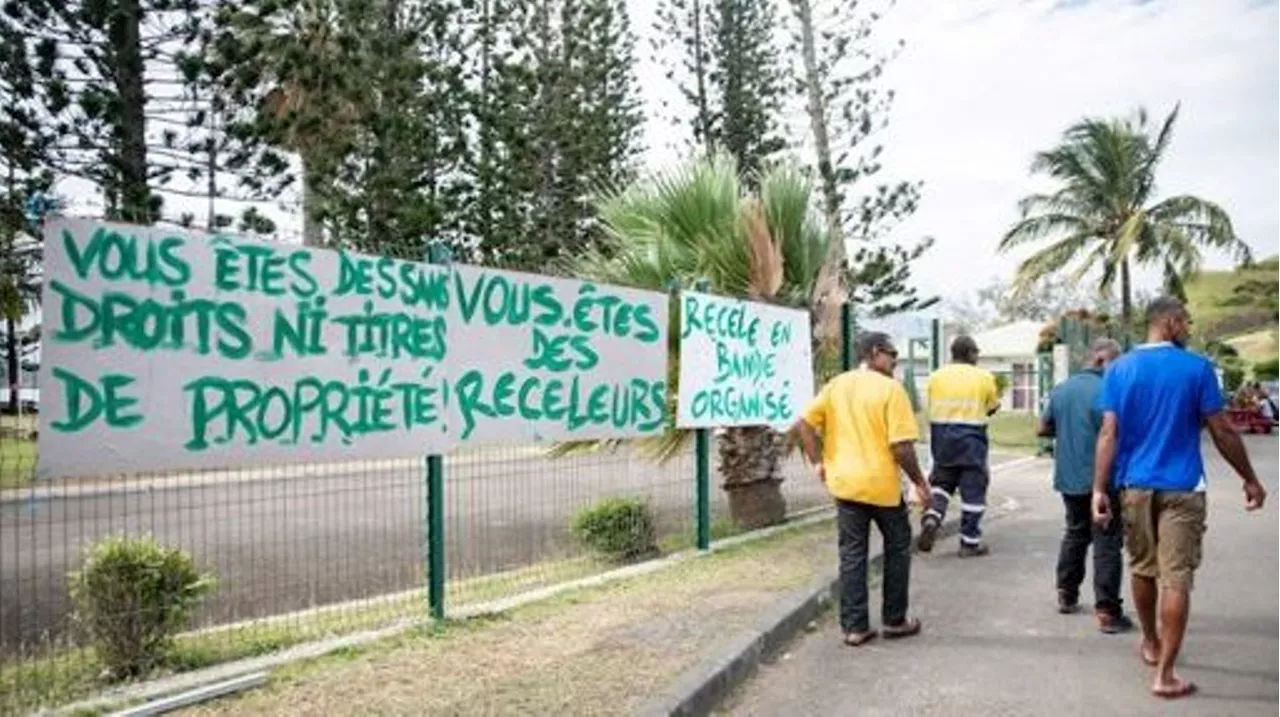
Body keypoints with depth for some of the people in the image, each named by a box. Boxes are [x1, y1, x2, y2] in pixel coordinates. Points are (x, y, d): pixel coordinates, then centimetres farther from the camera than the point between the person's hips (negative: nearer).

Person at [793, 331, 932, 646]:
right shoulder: (890, 389, -11)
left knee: (852, 554, 9)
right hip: (883, 485, -4)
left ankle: (854, 627, 11)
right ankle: (894, 620, 23)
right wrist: (920, 481, -4)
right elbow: (901, 446, -16)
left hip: (845, 484, 4)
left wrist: (818, 462, 7)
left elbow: (803, 425, 0)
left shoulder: (836, 385, 4)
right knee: (897, 548, 16)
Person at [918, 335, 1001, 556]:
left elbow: (932, 408, 5)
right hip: (971, 439, -3)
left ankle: (932, 517, -7)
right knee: (972, 490, 6)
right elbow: (992, 408, 7)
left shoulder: (936, 376, 2)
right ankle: (970, 542, 12)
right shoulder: (984, 377, -4)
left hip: (942, 438, 3)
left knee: (942, 482, 19)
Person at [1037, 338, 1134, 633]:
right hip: (1101, 480, -6)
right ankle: (1107, 611, 1)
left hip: (1068, 477, 7)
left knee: (1075, 534, 21)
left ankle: (1066, 595, 28)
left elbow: (1043, 429, 13)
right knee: (1107, 543, 0)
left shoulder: (1061, 388, 5)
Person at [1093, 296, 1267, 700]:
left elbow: (1109, 434, -5)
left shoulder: (1119, 370, 1)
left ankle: (1150, 644, 37)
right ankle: (1165, 674, -2)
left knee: (1143, 569, 19)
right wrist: (1250, 480, 8)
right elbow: (1221, 431, -4)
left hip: (1135, 486, 3)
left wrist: (1099, 490, -6)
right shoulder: (1197, 368, -6)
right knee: (1176, 578, -1)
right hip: (1181, 488, -3)